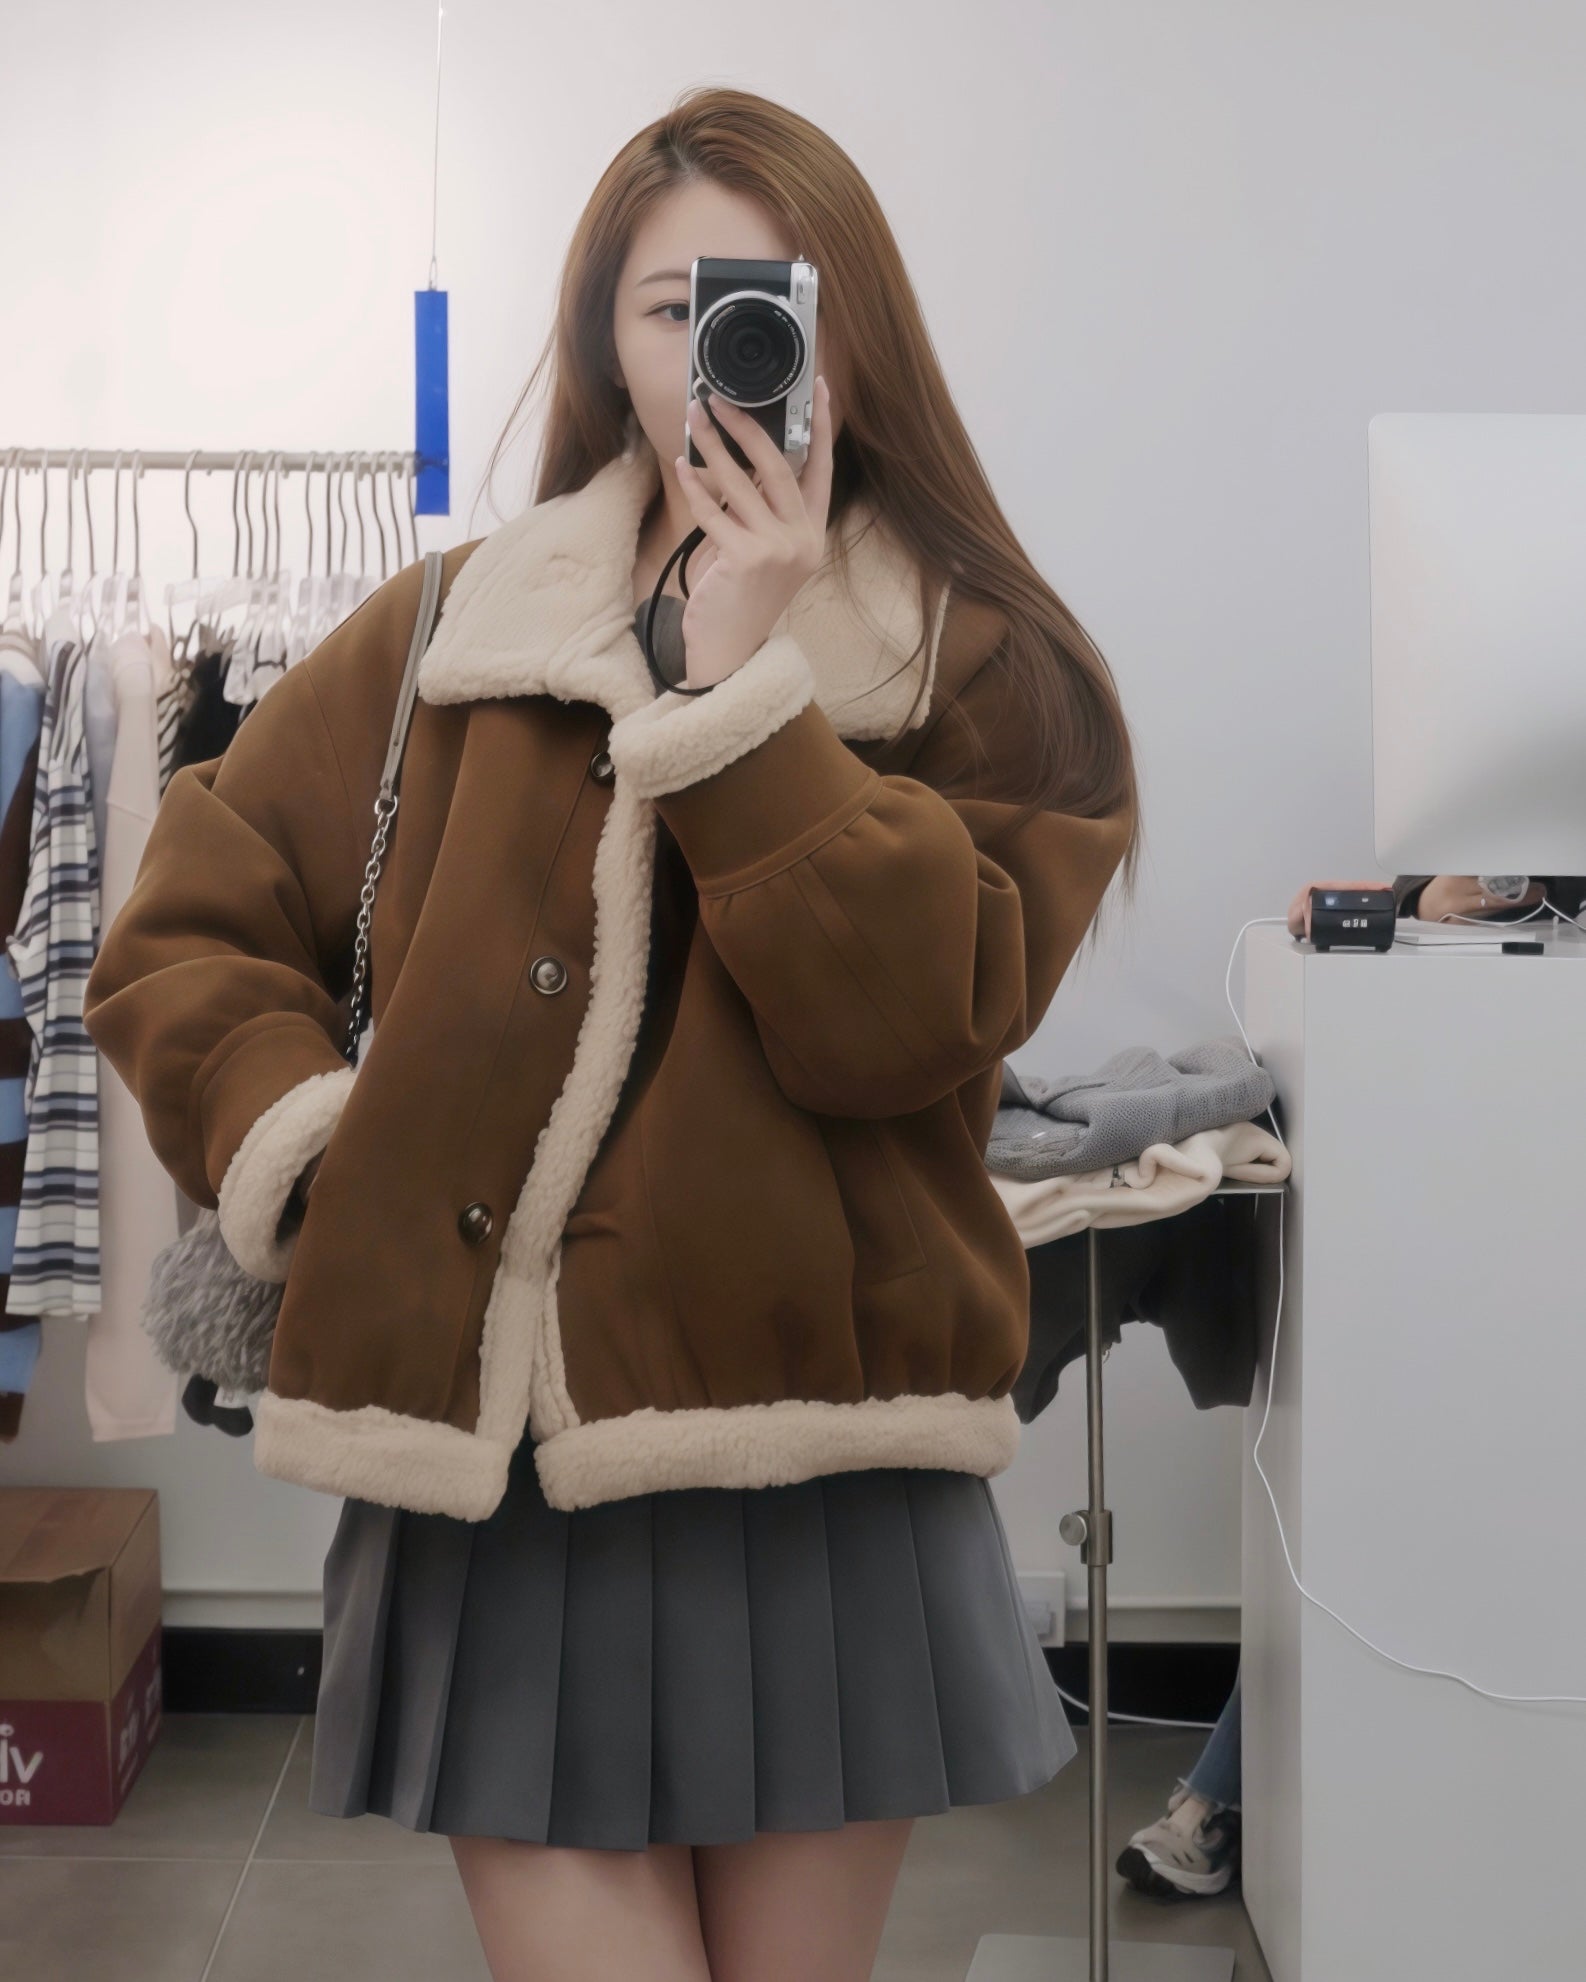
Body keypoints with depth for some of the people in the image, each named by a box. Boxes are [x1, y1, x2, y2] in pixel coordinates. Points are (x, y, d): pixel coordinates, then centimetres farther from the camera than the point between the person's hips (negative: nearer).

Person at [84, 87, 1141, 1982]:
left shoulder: (984, 673, 3)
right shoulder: (451, 632, 8)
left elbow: (905, 1021, -13)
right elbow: (183, 934, 13)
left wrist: (744, 682, -14)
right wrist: (307, 1143, -4)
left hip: (816, 1470, 0)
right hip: (487, 1486, 1)